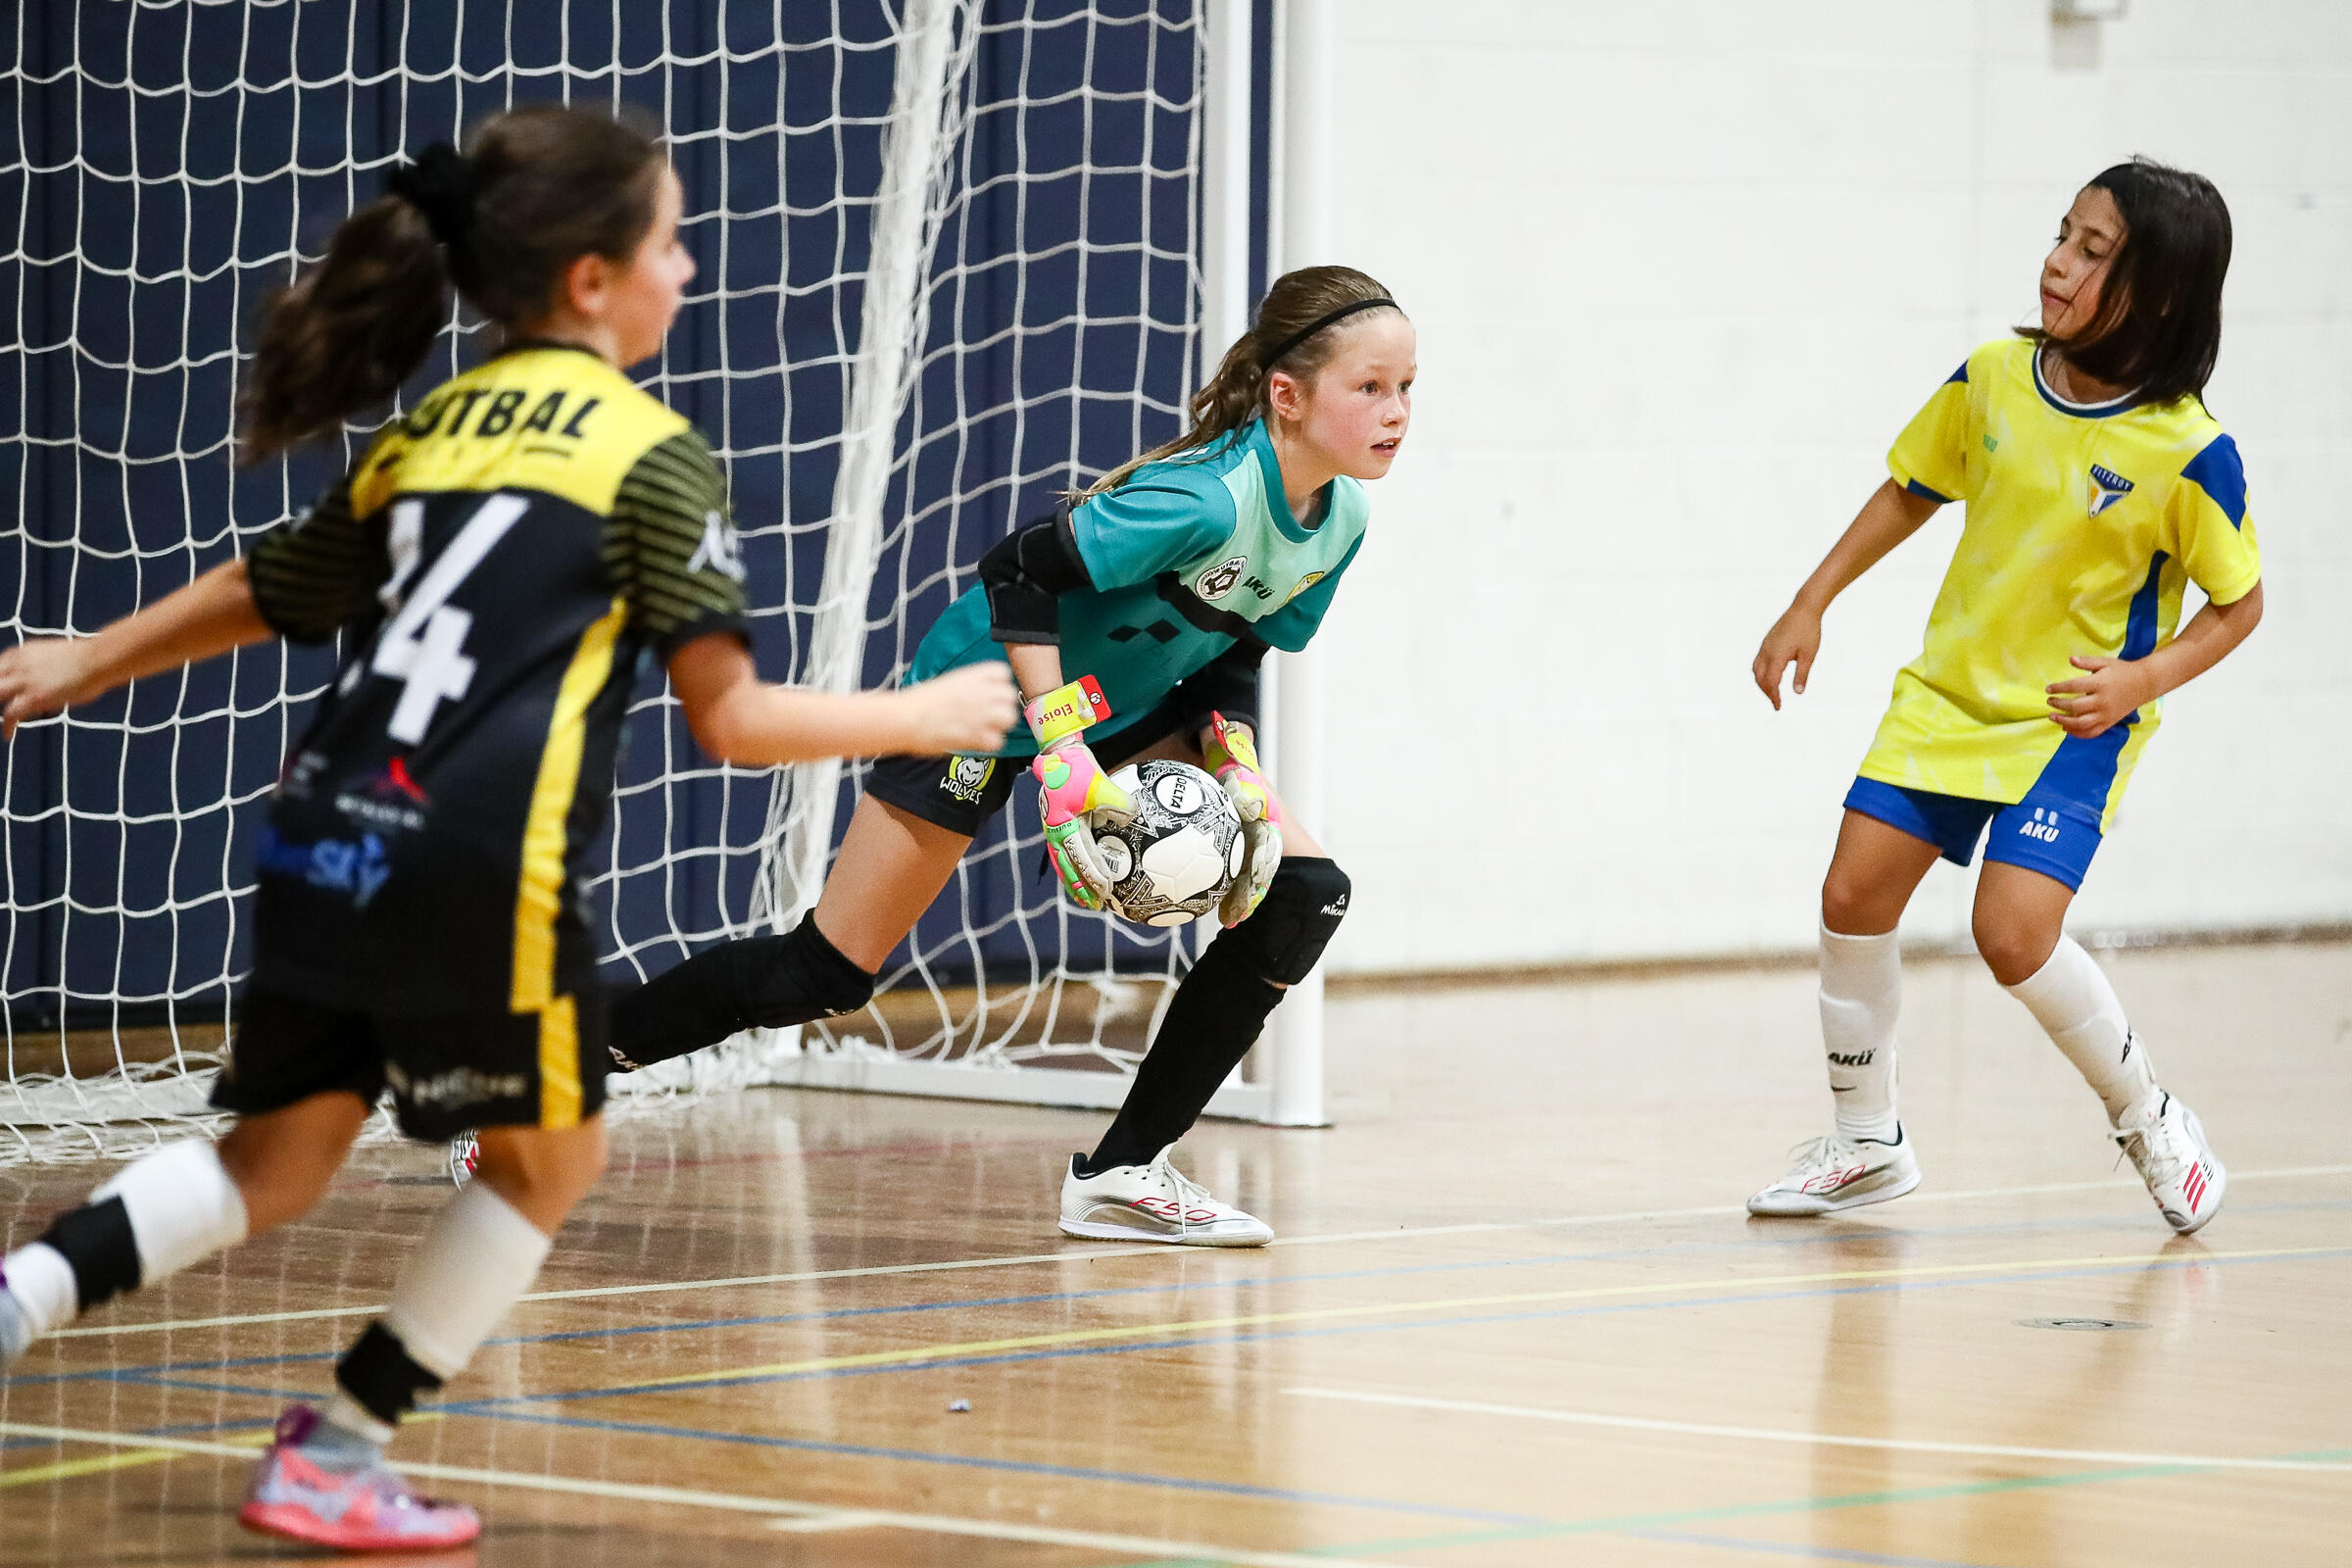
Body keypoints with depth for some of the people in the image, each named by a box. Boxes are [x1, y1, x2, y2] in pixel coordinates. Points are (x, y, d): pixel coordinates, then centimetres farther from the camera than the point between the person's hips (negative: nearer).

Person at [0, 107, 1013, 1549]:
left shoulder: (426, 433, 19)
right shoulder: (654, 455, 1)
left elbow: (257, 596, 32)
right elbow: (731, 718, -3)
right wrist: (920, 717, 10)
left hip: (325, 838, 6)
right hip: (478, 865, -6)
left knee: (279, 1160, 17)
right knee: (551, 1152, 16)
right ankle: (335, 1458, 15)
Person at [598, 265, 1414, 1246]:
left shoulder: (1338, 520, -7)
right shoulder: (1206, 501, -32)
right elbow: (1016, 573, -29)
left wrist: (1238, 768, -11)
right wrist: (1062, 754, -32)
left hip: (1128, 705, 8)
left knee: (1300, 894, -8)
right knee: (822, 977, -7)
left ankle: (1125, 1172, -1)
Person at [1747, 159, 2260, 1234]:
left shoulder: (2188, 454, -20)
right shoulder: (1994, 380, -6)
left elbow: (2238, 602, -8)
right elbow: (1909, 494, 11)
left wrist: (2143, 679, -22)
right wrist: (1809, 608, 10)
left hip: (2075, 718, -5)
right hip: (1949, 692, 5)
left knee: (2013, 933, -19)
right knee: (1853, 898, 0)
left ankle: (2148, 1119, 6)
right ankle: (1867, 1144, 21)